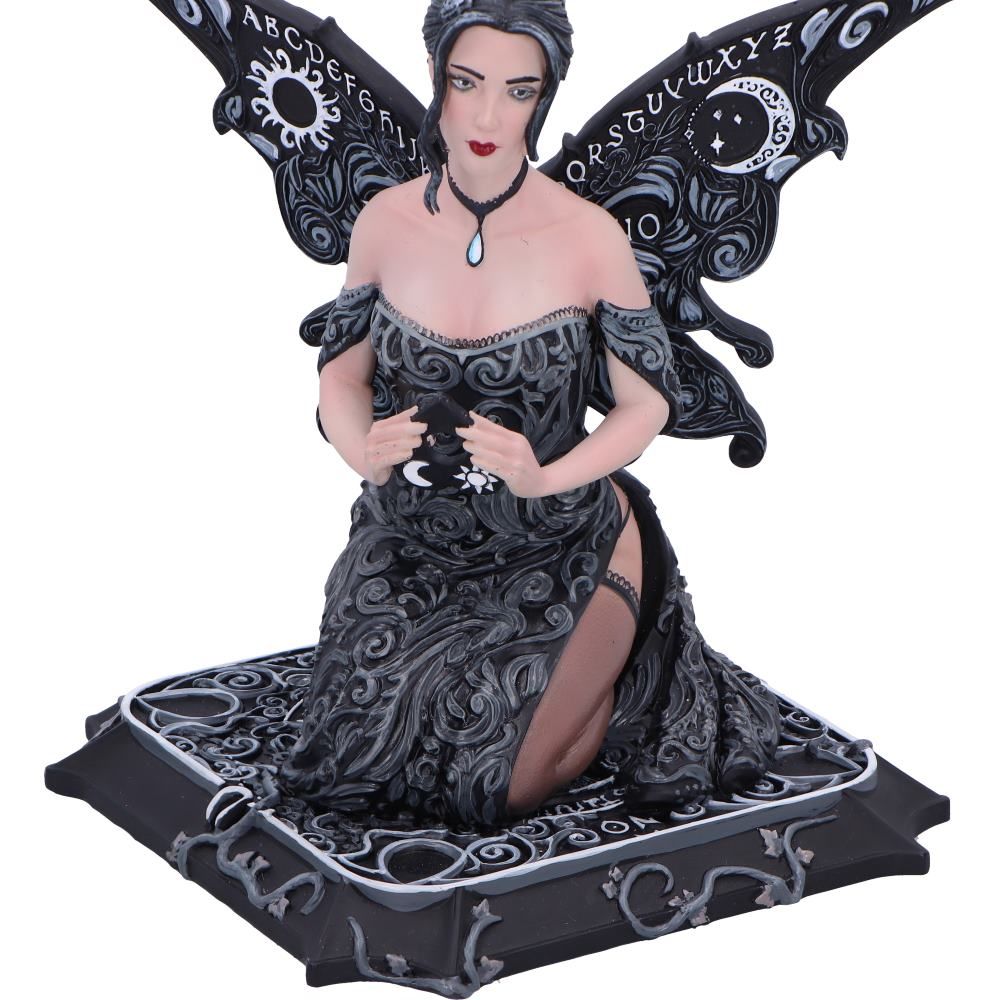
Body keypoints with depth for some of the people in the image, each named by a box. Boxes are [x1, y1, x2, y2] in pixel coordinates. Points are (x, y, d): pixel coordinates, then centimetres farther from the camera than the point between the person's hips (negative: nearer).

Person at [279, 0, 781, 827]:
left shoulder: (589, 238, -17)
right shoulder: (386, 224, -7)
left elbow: (649, 402, -8)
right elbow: (343, 374, 4)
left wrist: (543, 478, -25)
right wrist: (364, 449, -19)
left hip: (558, 547, -3)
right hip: (413, 543, 3)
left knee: (503, 788, -9)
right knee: (353, 773, -2)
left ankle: (605, 675, 23)